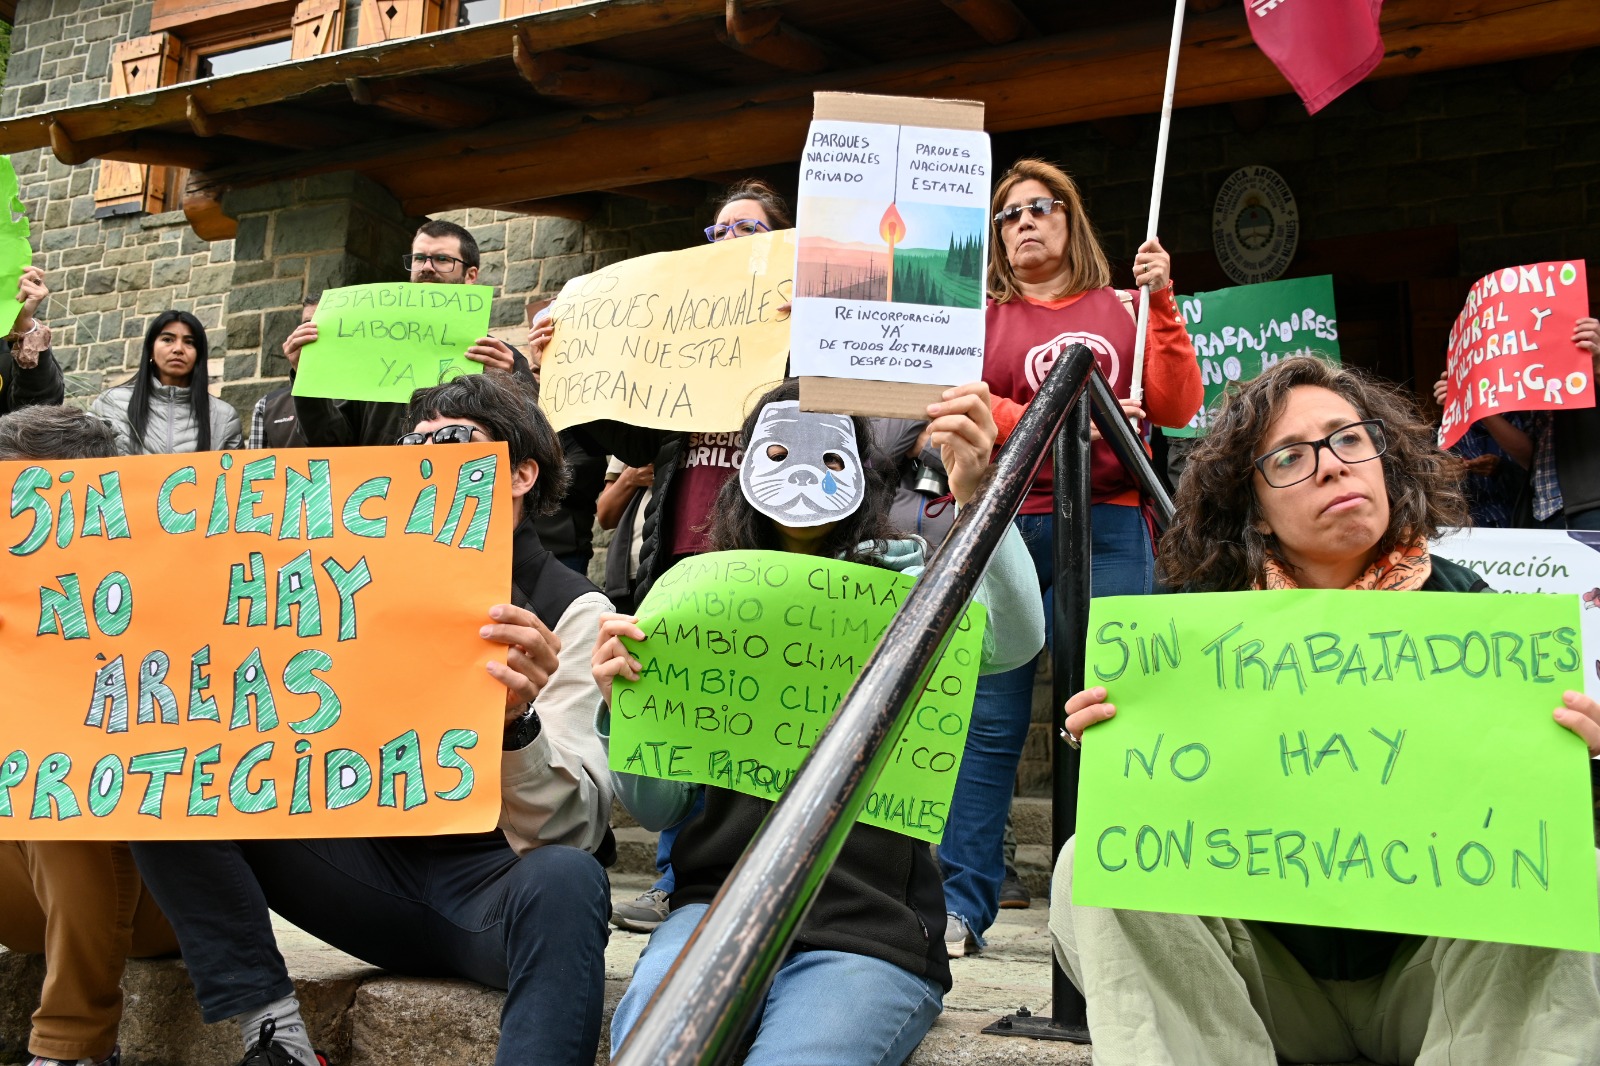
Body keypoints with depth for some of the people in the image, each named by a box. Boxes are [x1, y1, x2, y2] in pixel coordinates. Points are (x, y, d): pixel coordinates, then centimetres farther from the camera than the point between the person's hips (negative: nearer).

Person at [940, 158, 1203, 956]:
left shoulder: (1121, 310, 17)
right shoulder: (980, 314, 15)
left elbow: (1176, 409, 6)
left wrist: (1161, 304, -2)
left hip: (1108, 528, 1)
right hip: (1003, 526, 0)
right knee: (992, 717, -3)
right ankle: (958, 902, 2)